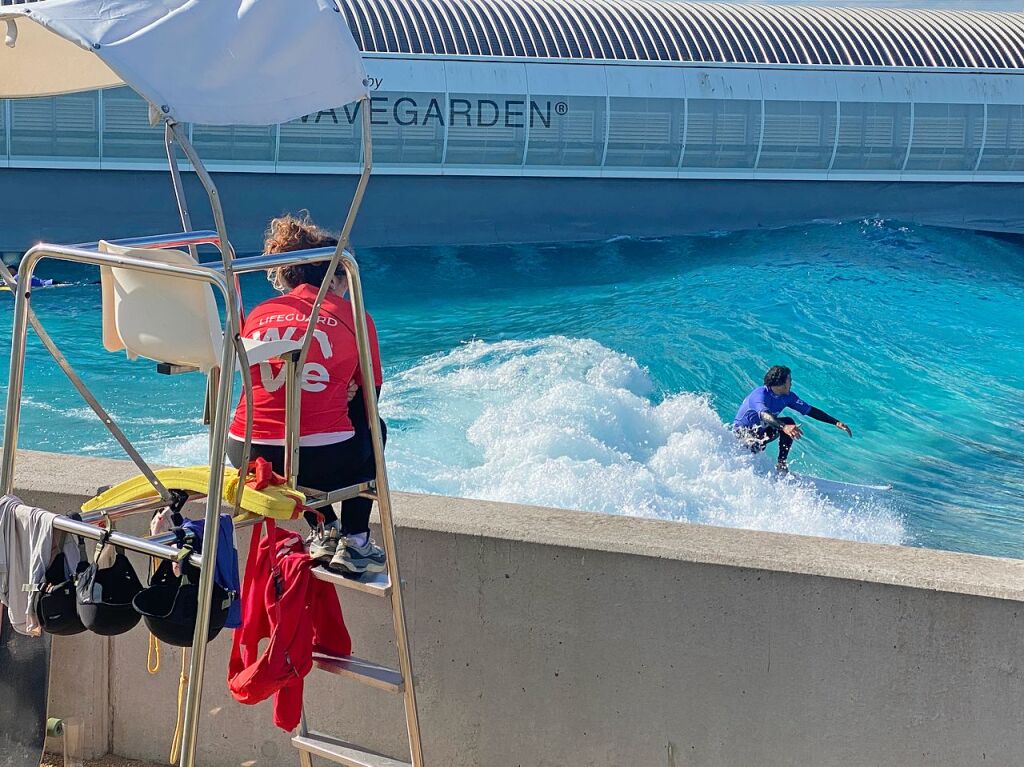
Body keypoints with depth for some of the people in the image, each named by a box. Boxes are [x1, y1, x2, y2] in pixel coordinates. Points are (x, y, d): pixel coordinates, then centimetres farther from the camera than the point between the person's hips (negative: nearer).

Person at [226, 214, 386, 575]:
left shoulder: (258, 315, 13)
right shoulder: (354, 319, 6)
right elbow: (368, 400, 15)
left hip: (250, 461, 3)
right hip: (326, 465, -3)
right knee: (372, 428, 32)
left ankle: (324, 530, 28)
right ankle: (354, 541, 22)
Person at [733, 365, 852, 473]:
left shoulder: (787, 396, -8)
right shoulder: (760, 395, -31)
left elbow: (810, 410, -4)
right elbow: (764, 415, -50)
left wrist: (836, 423, -8)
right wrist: (784, 427, -67)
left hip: (760, 430, 8)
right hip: (742, 432, -8)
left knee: (789, 422, -13)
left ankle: (782, 464, -7)